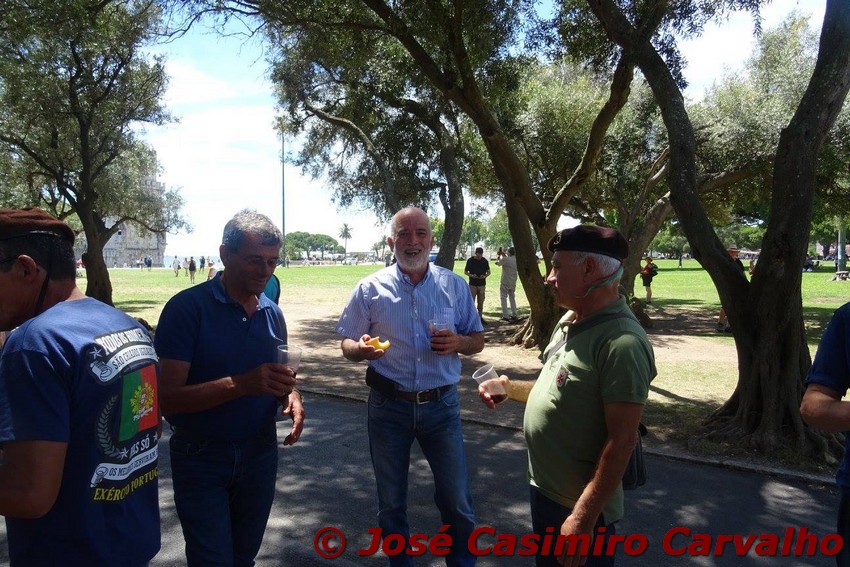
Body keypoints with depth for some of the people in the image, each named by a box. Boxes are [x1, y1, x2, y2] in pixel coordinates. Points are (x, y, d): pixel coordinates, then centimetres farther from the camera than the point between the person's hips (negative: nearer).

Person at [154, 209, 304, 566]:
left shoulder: (272, 314, 1)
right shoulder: (187, 307, -17)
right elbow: (165, 397, -22)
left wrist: (292, 397, -9)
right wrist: (241, 384, -34)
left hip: (260, 454, 5)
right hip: (201, 459, -5)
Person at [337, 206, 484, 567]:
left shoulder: (454, 286, 0)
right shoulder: (371, 288, -3)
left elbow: (477, 341, 6)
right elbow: (347, 345, 2)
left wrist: (458, 342, -17)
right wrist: (362, 349, -22)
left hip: (441, 404, 0)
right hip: (388, 405, 0)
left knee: (456, 498, 10)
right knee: (391, 499, 16)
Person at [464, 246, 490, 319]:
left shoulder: (485, 261, 2)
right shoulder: (470, 260, -3)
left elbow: (488, 272, 10)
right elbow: (465, 271, 3)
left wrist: (485, 276, -11)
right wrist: (471, 275, -16)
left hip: (482, 284, 2)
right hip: (472, 284, -2)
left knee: (481, 301, 8)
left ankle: (480, 316, 17)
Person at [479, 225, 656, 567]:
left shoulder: (621, 342, -25)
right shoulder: (570, 320, 4)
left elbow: (622, 440, -26)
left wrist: (584, 518, -24)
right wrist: (511, 388, 1)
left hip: (577, 507, -9)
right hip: (543, 489, 9)